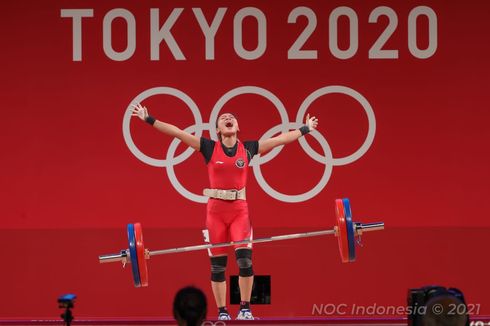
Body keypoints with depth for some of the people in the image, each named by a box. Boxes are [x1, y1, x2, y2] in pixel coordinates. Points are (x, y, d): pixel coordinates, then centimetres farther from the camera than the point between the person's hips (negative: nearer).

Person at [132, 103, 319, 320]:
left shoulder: (248, 148, 6)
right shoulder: (209, 148, 2)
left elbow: (281, 139, 15)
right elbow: (176, 132, -1)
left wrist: (305, 129, 22)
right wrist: (148, 119, -5)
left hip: (240, 210, 0)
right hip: (216, 210, 0)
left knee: (245, 258, -13)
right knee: (217, 264, 2)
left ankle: (245, 309, 1)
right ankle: (222, 313, 12)